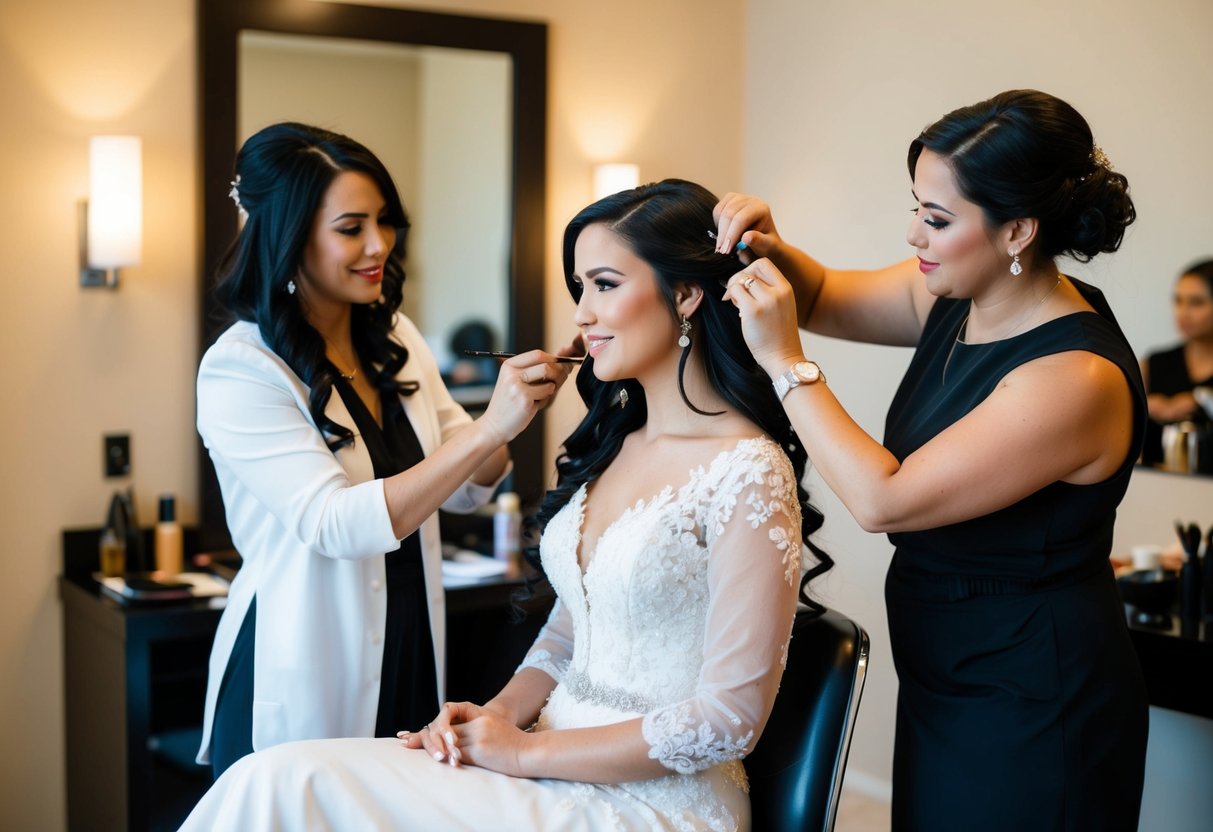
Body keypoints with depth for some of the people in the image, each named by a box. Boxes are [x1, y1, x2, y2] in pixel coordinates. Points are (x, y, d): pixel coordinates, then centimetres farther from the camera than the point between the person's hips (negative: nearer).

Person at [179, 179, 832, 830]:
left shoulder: (747, 472, -14)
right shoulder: (612, 445, 11)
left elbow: (729, 719, -16)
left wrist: (527, 751, -13)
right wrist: (499, 714, -1)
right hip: (558, 765, 7)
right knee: (280, 779, -14)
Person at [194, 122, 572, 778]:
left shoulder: (395, 339, 3)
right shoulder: (239, 370, -16)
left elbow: (466, 488, 7)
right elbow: (337, 523, -24)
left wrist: (521, 405, -13)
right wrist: (490, 426, -30)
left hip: (410, 663, 6)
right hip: (305, 686, -6)